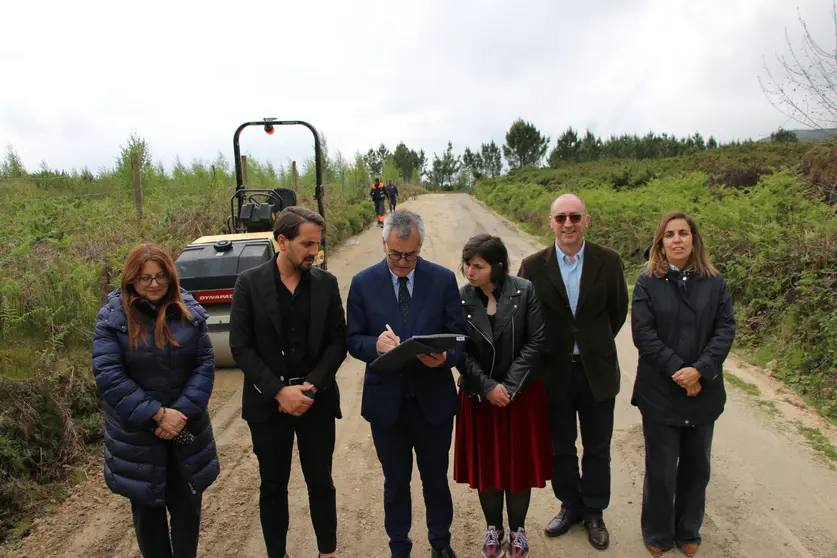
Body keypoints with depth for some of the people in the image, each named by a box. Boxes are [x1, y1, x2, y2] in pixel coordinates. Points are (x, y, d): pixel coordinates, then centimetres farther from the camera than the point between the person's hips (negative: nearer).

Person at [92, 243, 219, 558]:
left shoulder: (190, 311, -2)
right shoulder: (112, 317, -10)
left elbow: (205, 365, -4)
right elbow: (108, 376, -16)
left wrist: (181, 412, -15)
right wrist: (157, 413, -20)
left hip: (187, 428, 2)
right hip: (135, 433, -2)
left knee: (188, 505, 13)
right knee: (147, 509, 15)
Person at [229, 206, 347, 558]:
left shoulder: (326, 283, 0)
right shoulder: (249, 283, -6)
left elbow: (337, 342, 0)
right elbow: (240, 346, -8)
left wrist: (310, 387, -12)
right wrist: (279, 391, -15)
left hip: (316, 401, 1)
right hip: (268, 403, -1)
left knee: (321, 483, 12)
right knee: (273, 487, 13)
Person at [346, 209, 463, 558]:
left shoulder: (443, 279, -5)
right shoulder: (363, 283, -4)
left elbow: (458, 337, -3)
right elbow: (353, 340, -1)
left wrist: (444, 356, -26)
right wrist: (376, 344, -24)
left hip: (433, 400, 0)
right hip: (386, 401, 0)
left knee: (436, 479, 18)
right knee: (395, 482, 18)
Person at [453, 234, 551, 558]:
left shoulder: (525, 291, -11)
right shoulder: (459, 299, -9)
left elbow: (535, 341, -10)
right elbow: (459, 351, -8)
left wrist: (510, 386, -14)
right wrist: (488, 387, -15)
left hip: (522, 394, 0)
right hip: (479, 396, 1)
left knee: (519, 462, 10)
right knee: (485, 465, 11)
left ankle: (517, 529, 31)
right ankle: (493, 527, 32)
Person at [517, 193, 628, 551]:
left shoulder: (608, 262, -6)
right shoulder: (533, 266, -8)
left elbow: (618, 311, 5)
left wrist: (598, 345, 8)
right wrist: (545, 353, 1)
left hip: (597, 371, 0)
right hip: (554, 373, 0)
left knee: (597, 449, 14)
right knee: (560, 448, 16)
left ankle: (594, 513, 34)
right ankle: (570, 506, 38)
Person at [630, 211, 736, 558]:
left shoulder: (714, 284, 1)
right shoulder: (647, 283, -3)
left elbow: (726, 330, -5)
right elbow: (643, 333, -10)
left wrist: (700, 370, -18)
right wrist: (677, 371, -17)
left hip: (703, 392, 2)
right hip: (660, 393, -2)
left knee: (696, 467, 15)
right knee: (661, 468, 8)